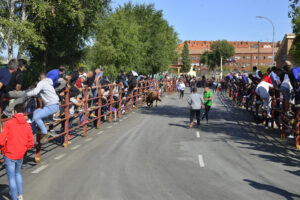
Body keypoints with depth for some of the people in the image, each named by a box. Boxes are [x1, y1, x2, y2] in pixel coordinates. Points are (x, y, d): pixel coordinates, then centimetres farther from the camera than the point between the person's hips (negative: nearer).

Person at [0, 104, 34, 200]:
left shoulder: (8, 123, -11)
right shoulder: (27, 125, -1)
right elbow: (31, 143, -3)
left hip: (9, 155, -4)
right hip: (21, 155, 4)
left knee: (11, 177, 6)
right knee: (17, 173, 27)